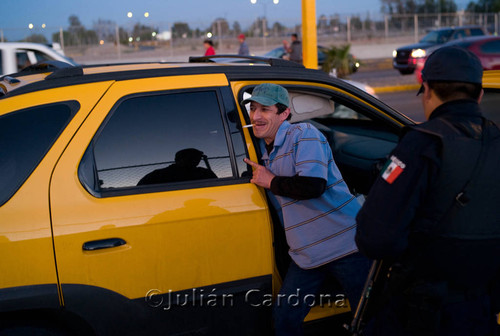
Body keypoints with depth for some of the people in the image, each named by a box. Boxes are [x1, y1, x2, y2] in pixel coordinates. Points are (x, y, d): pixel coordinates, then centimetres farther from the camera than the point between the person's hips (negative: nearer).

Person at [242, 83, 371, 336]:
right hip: (306, 254, 8)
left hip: (345, 244, -7)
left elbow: (313, 184, -27)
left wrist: (271, 182, -14)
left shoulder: (304, 135, -11)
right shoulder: (265, 151, 14)